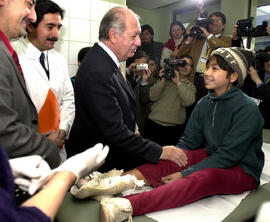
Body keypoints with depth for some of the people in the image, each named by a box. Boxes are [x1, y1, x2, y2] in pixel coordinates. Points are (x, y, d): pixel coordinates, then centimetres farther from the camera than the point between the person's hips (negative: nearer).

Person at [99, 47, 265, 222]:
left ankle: (128, 205, -52)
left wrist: (185, 174, -26)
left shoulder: (247, 109, -16)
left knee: (205, 177, -37)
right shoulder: (204, 104, 3)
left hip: (242, 170, -6)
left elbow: (228, 155, -21)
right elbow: (188, 142, 2)